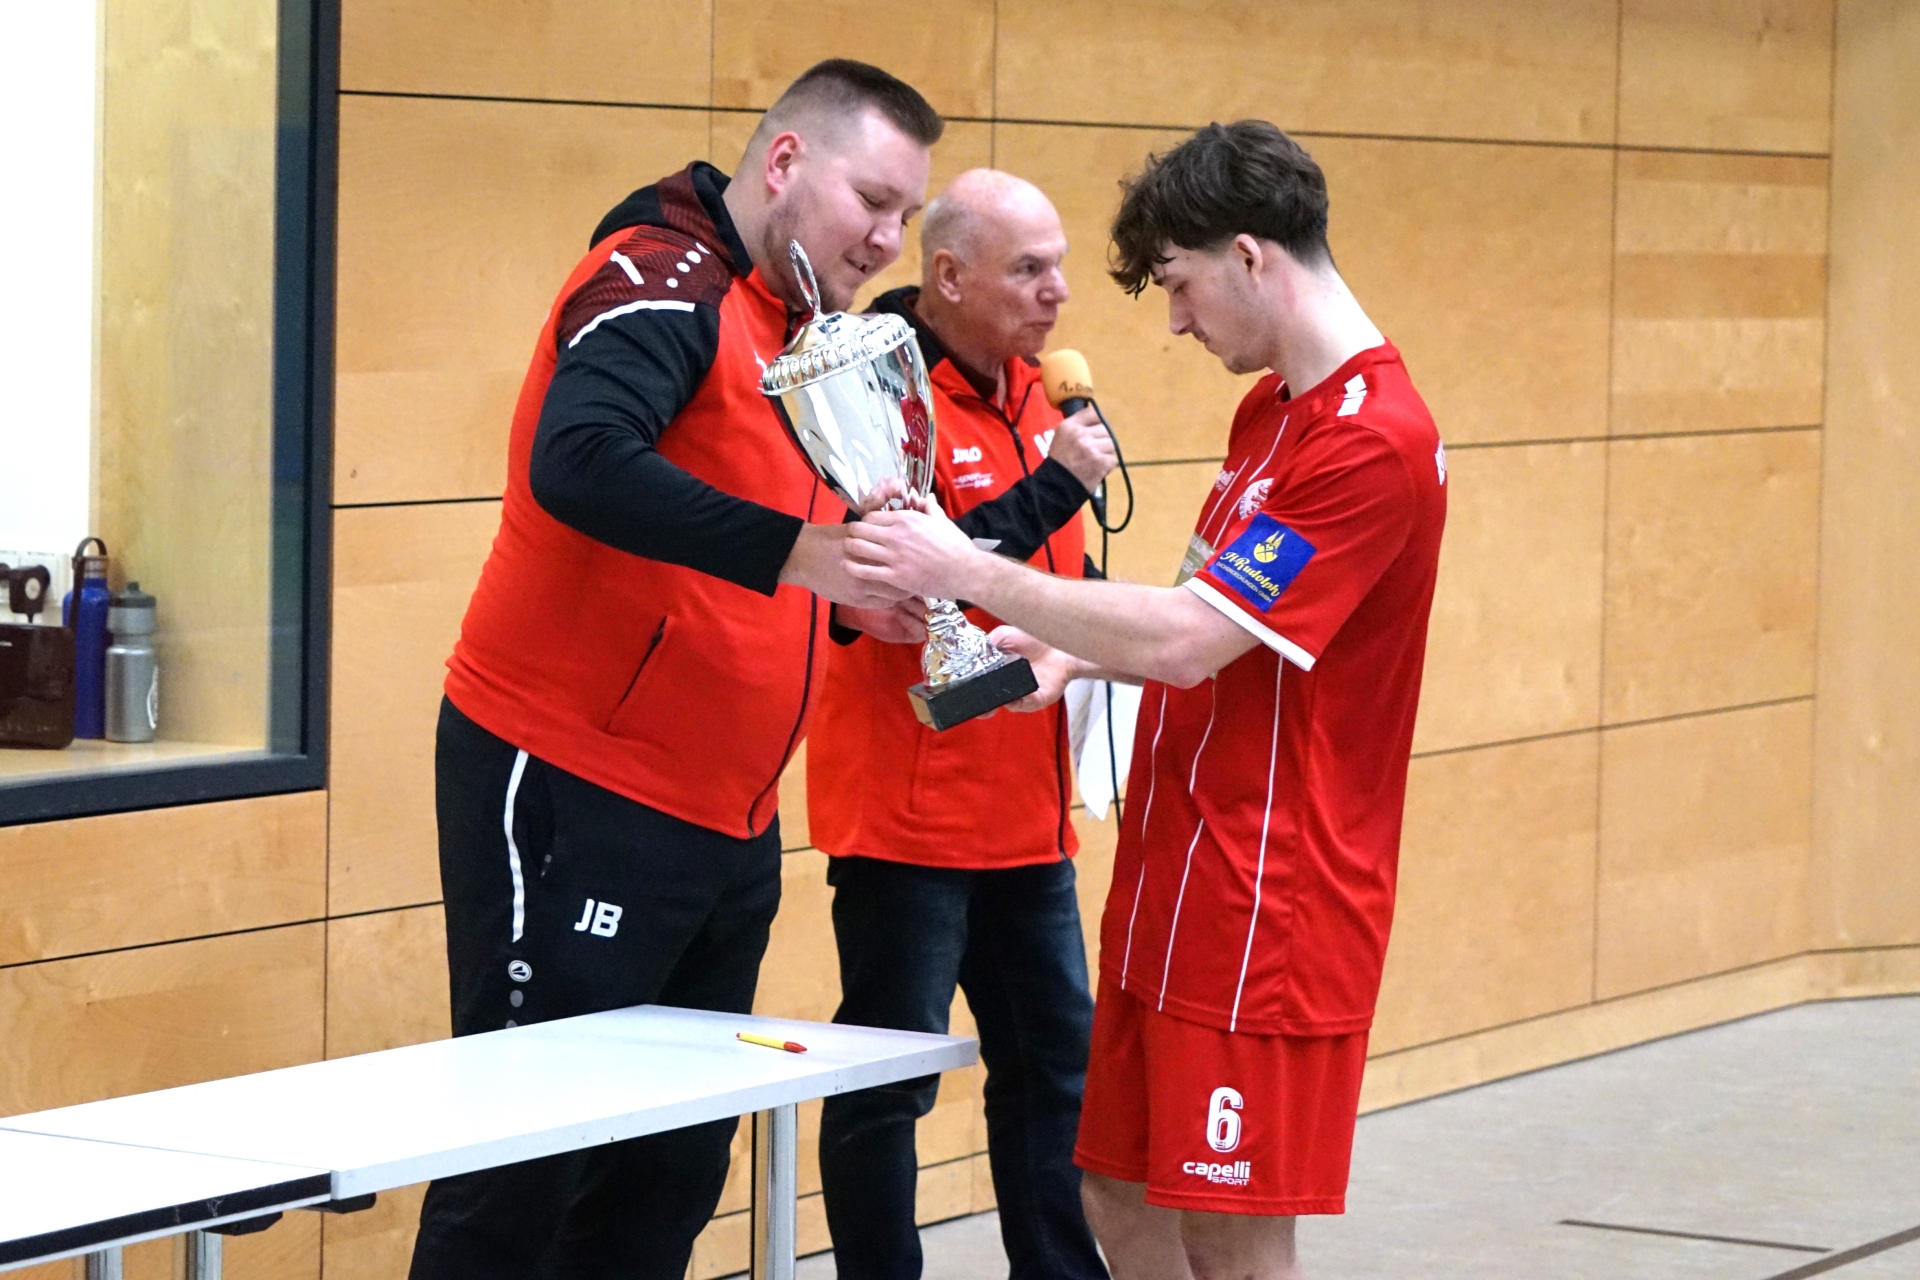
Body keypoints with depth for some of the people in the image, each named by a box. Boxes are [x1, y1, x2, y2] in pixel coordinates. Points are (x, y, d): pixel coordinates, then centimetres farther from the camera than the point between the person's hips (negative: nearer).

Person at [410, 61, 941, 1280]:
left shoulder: (794, 338, 17)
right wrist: (800, 552, -33)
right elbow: (580, 463, -29)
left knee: (674, 1169, 8)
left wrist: (887, 583, 0)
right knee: (527, 1154, -5)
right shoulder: (667, 283, -11)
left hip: (724, 822, 9)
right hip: (575, 799, -9)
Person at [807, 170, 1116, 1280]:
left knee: (1053, 1062, 14)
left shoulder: (1028, 393, 12)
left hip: (1023, 812, 9)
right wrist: (1054, 484, -24)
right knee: (890, 1080, 0)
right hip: (908, 812, -9)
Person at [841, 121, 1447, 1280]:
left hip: (1267, 911, -10)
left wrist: (969, 572, -16)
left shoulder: (1374, 444, -18)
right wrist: (1072, 655, 5)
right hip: (1177, 888, 10)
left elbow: (1185, 638, -23)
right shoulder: (1271, 410, 14)